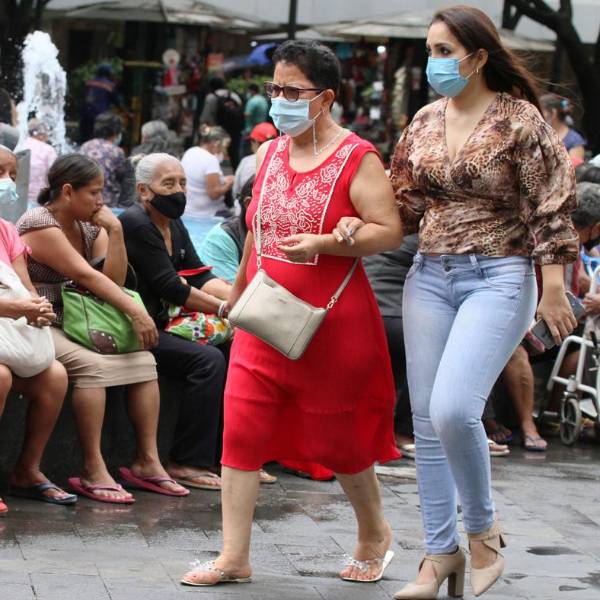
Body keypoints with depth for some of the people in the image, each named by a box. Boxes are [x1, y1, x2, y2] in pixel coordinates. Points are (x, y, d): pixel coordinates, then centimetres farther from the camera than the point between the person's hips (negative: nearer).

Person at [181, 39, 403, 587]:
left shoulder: (357, 159, -10)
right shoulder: (270, 153, 9)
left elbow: (390, 232, -16)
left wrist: (325, 244, -27)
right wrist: (241, 285, 31)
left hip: (331, 319, -5)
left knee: (336, 436, 7)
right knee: (242, 429, -4)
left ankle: (374, 533, 33)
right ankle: (234, 557, 0)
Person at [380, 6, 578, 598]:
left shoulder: (520, 121, -7)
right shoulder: (425, 121, 9)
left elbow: (549, 212, -7)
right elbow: (404, 204, 14)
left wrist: (553, 290, -9)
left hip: (498, 277, -6)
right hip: (429, 276, 6)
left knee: (453, 408, -21)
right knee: (427, 420, 5)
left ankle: (482, 532, 2)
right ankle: (440, 553, 15)